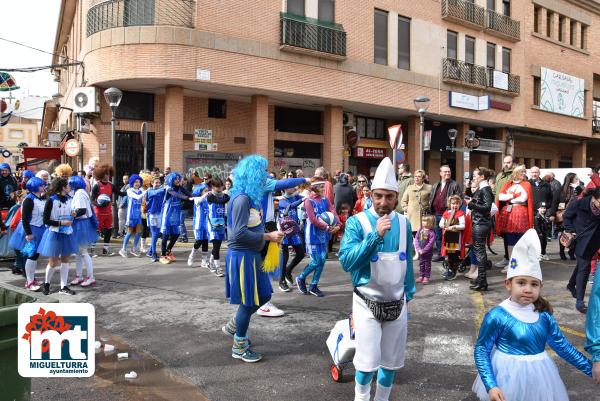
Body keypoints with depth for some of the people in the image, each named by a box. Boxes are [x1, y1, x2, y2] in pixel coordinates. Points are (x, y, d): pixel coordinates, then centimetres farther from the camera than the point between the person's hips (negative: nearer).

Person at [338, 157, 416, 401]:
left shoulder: (404, 224, 1)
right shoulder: (357, 222, -13)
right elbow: (346, 262, -22)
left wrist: (408, 294, 16)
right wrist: (375, 236, -28)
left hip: (397, 303, 4)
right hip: (367, 303, -4)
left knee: (392, 360, 14)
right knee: (368, 362, -3)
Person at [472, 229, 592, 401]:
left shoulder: (543, 315, -3)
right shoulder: (497, 316, -18)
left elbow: (562, 346, 9)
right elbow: (481, 351, -14)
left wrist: (592, 368, 10)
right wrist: (491, 386, -22)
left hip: (538, 378, 5)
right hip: (508, 377, -4)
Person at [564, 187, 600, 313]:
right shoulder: (579, 204, -22)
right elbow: (566, 216, -4)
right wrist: (571, 231, -11)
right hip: (582, 240, -4)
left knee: (582, 264, 21)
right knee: (584, 267, -10)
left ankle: (571, 285, 47)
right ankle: (579, 301, -6)